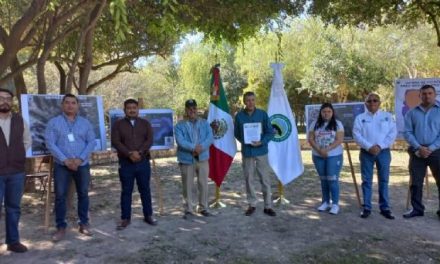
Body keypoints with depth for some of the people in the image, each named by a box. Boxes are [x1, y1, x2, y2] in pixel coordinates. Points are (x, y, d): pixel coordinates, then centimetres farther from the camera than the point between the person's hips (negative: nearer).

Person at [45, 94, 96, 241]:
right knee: (60, 195, 0)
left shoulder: (85, 123, 7)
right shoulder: (54, 122, 1)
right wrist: (65, 160, -16)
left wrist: (80, 158, -13)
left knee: (83, 194, 8)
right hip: (61, 165, -1)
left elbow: (91, 142, 1)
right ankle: (61, 227, 10)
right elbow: (50, 143, -7)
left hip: (82, 165, 2)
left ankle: (84, 223, 20)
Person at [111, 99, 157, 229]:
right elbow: (115, 142, -8)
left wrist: (139, 152, -18)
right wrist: (129, 154, -18)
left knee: (145, 189, 9)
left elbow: (149, 140, -4)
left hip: (143, 162, 1)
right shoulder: (118, 124, 3)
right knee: (126, 191, 5)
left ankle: (148, 216, 20)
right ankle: (125, 218, 15)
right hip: (126, 163, -1)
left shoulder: (145, 123, 7)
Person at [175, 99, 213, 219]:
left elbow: (210, 138, -5)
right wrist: (194, 148, -25)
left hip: (202, 158, 2)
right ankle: (189, 210, 17)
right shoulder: (180, 125, 0)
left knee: (203, 184, 7)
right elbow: (180, 141, -15)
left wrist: (201, 147, -21)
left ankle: (203, 208, 22)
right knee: (188, 186, 5)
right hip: (186, 159, -2)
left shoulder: (205, 123, 8)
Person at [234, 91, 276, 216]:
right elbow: (236, 133, 11)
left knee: (265, 179, 2)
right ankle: (252, 204, 21)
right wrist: (244, 142, -3)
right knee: (249, 179, 8)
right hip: (247, 152, 1)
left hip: (261, 151, -1)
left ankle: (268, 206, 13)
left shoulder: (262, 114, -2)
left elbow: (270, 132, 0)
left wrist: (261, 142, -14)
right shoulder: (239, 115, 1)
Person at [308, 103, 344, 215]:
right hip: (318, 156, 3)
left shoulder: (337, 124, -2)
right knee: (323, 180, 11)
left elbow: (339, 140, -10)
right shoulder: (315, 124, 5)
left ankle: (335, 204, 3)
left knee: (332, 179, -6)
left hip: (334, 156, -3)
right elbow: (310, 139, 0)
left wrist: (326, 150, -20)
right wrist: (319, 150, -15)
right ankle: (325, 202, 21)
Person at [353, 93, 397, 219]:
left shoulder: (388, 116, 7)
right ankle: (366, 207, 11)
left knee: (384, 180, 5)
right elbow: (357, 135, -4)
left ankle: (385, 208, 14)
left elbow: (393, 133, -2)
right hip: (366, 152, 0)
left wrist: (380, 146, -13)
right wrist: (369, 147, -17)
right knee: (366, 180, 3)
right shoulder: (360, 118, 5)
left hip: (383, 152, 1)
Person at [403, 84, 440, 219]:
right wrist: (419, 147, -11)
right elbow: (407, 132, 2)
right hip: (417, 152, 2)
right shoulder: (412, 113, 8)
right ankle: (417, 208, 17)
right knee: (416, 182, 6)